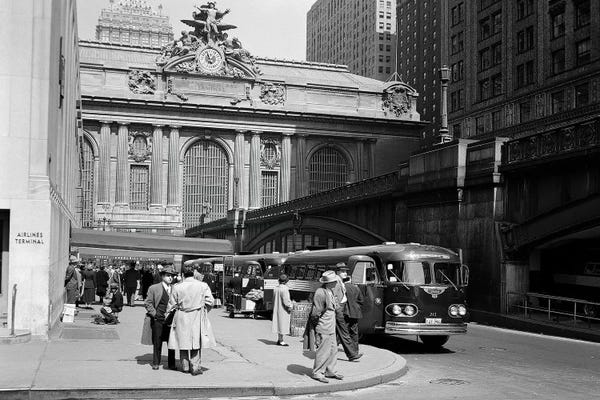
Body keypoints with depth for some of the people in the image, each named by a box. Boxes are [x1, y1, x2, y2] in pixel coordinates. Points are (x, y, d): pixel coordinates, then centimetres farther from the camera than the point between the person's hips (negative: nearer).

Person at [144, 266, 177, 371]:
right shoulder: (153, 288, 3)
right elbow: (148, 303, 4)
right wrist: (154, 314, -6)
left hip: (171, 320, 2)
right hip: (158, 320, -2)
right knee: (157, 343, 5)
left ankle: (171, 364, 14)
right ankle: (156, 363, 17)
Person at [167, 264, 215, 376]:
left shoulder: (177, 287, -7)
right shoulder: (203, 286, -7)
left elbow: (172, 305, 0)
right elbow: (210, 302, -3)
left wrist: (167, 316, 15)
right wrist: (204, 311, 16)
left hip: (182, 317, 0)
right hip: (197, 317, 0)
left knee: (183, 342, 14)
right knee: (196, 342, 8)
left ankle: (185, 366, 22)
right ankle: (195, 367, 6)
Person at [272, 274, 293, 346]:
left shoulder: (276, 288, 6)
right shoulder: (284, 289, -20)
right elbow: (286, 300, -22)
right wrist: (289, 307, -9)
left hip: (277, 308, 8)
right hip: (283, 310, -8)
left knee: (279, 323, 14)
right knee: (283, 324, -2)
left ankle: (279, 340, 20)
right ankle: (281, 341, 1)